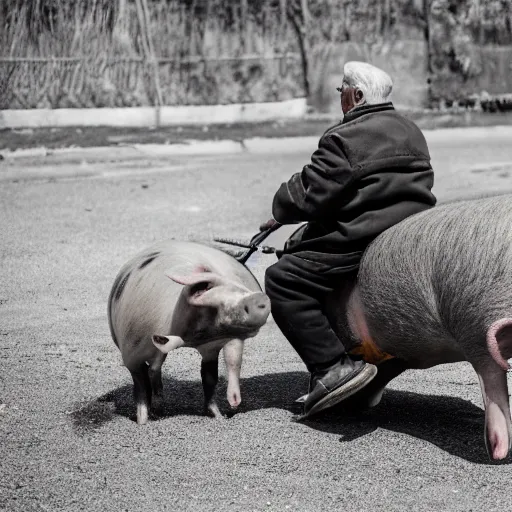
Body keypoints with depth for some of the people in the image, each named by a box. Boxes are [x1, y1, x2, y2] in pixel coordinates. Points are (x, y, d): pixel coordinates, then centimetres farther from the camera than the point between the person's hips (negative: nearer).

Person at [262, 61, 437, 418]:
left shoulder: (345, 139, -12)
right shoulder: (411, 131, 17)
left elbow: (309, 194, -14)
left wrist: (281, 208, 9)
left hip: (364, 246, -10)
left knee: (284, 278, -5)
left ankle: (332, 365, -16)